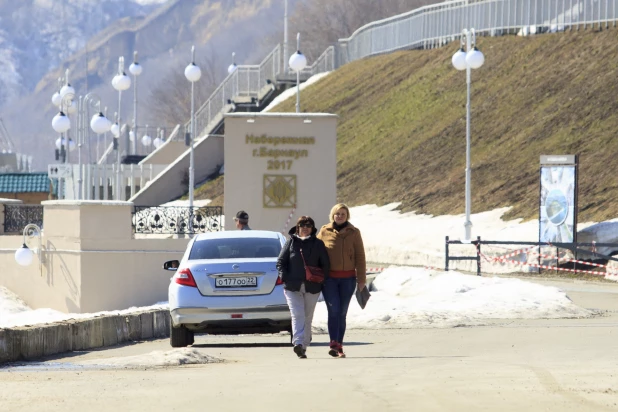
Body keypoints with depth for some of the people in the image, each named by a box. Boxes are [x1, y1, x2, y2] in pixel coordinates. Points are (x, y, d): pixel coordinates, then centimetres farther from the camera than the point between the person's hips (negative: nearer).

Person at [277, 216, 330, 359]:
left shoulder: (318, 244, 8)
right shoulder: (291, 242, 7)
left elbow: (325, 265, 8)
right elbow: (280, 261, 5)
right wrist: (284, 276, -8)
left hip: (312, 288, 1)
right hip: (293, 287, -1)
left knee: (307, 318, 7)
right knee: (297, 315, -15)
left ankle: (303, 346, 16)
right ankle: (298, 343, -27)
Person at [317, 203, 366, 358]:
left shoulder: (353, 233, 5)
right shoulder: (324, 232, 3)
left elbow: (360, 257, 6)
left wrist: (361, 279, 3)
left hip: (348, 278, 1)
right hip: (329, 278, -1)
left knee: (342, 313, 6)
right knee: (334, 310, -14)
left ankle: (339, 346, 11)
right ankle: (334, 344, -20)